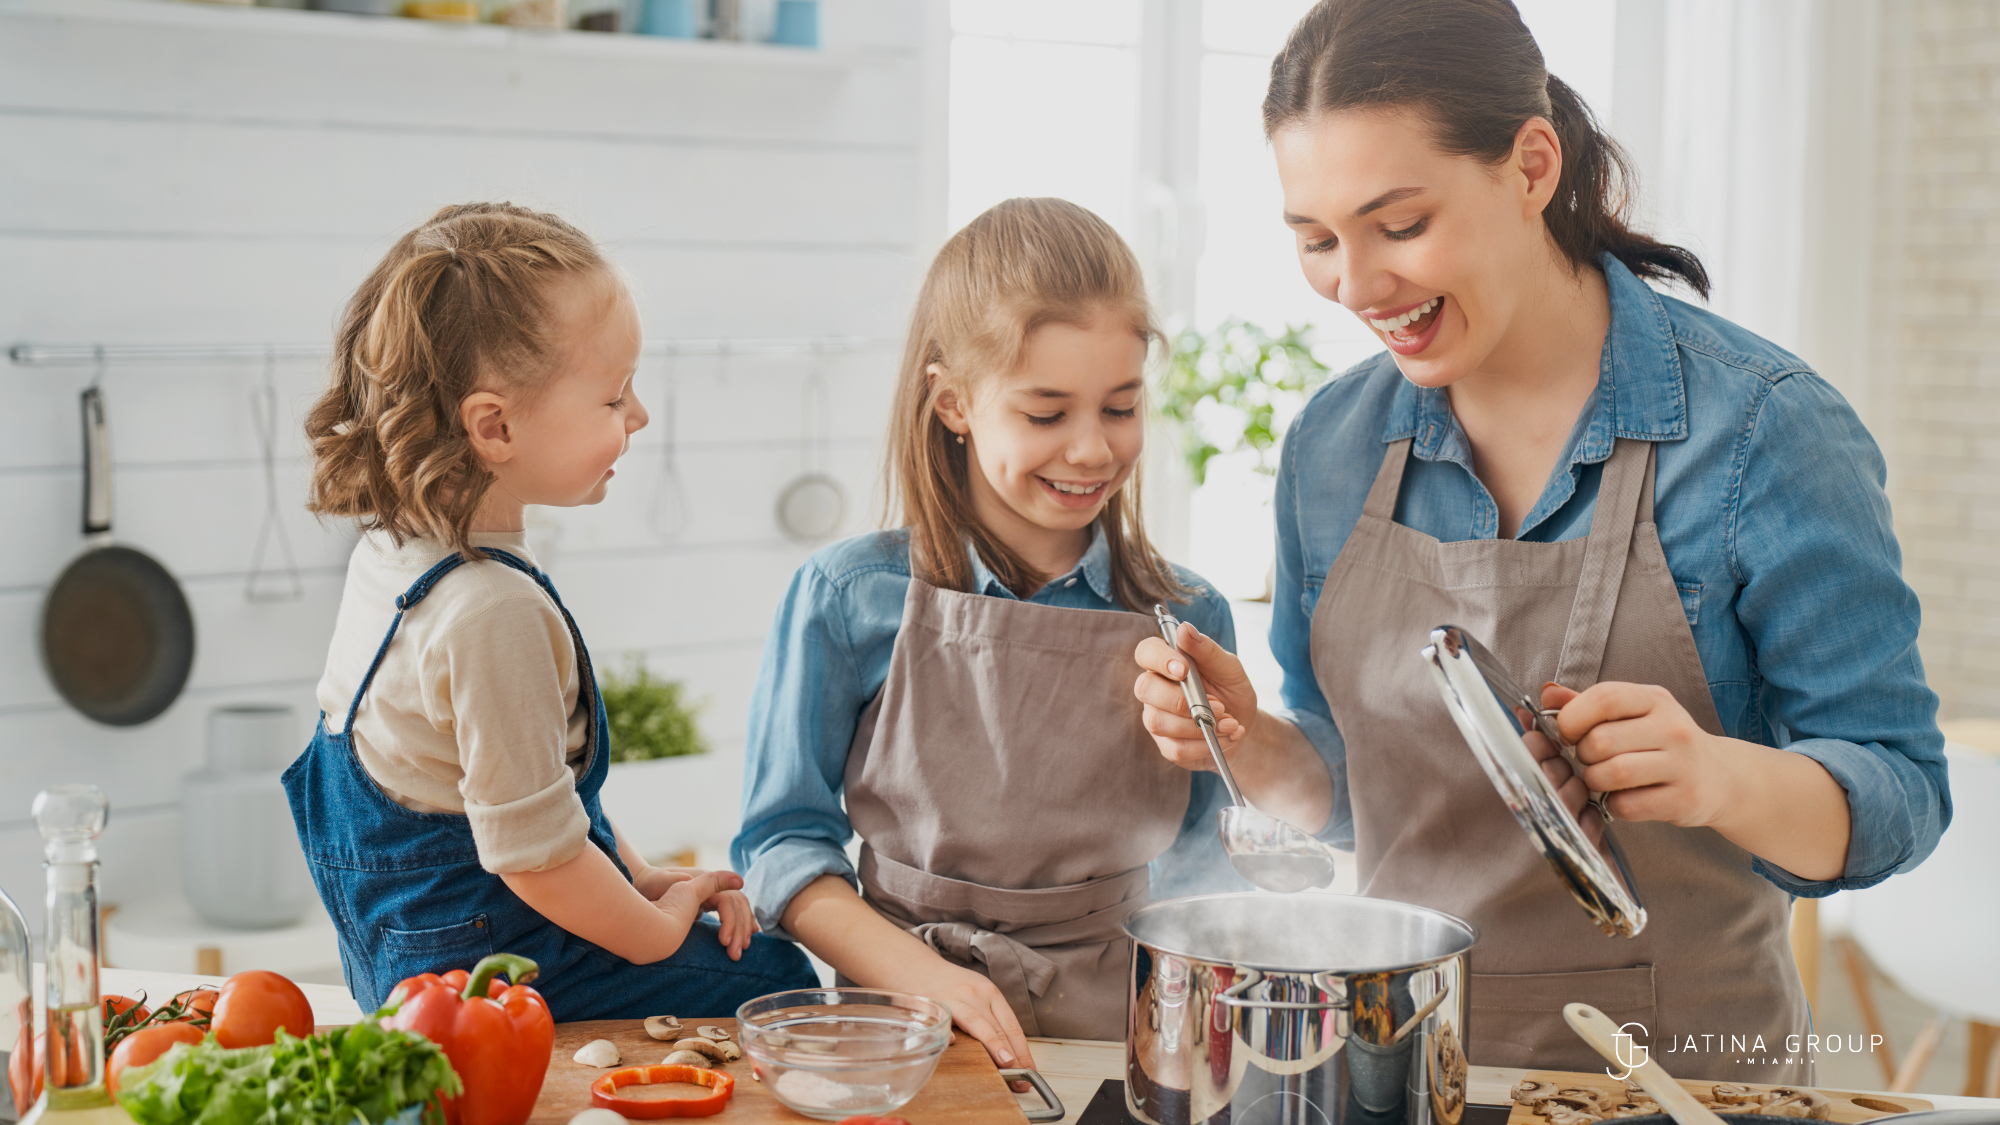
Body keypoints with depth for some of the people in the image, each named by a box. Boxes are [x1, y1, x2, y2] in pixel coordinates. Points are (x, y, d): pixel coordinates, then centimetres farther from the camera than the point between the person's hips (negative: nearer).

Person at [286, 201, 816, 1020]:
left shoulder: (389, 550, 4)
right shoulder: (494, 613, -29)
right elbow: (534, 853, -25)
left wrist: (642, 879, 10)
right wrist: (657, 925, -8)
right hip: (492, 970, -10)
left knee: (766, 949, 16)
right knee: (781, 983, -4)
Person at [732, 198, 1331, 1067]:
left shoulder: (1187, 620, 7)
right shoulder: (849, 600, 0)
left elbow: (1182, 874, 13)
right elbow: (785, 839, 2)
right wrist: (924, 978, -11)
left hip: (1119, 1031, 3)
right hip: (913, 1035, -2)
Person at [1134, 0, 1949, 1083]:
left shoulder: (1764, 427, -15)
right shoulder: (1333, 444, 0)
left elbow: (1900, 797, -13)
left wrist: (1724, 778, -33)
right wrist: (1252, 739, -11)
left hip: (1684, 1064, -3)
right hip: (1398, 1056, 3)